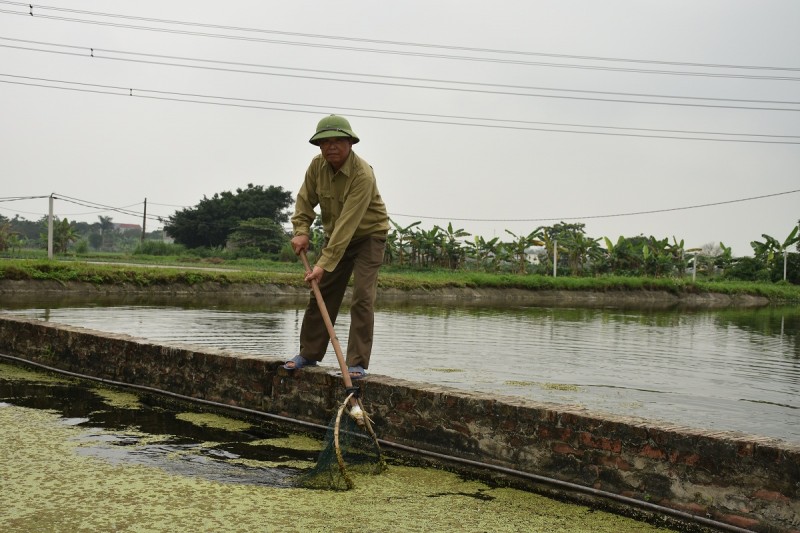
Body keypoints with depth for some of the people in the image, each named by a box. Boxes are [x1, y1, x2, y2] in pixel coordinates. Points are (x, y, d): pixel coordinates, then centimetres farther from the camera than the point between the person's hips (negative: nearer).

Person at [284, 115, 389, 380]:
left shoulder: (363, 175, -30)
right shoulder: (317, 165, -9)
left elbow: (348, 224, -34)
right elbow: (305, 199, 4)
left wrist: (325, 263, -36)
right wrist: (301, 231, -13)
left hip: (368, 236, -6)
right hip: (335, 235, 6)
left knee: (362, 297, -15)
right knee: (320, 293, 5)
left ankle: (357, 363, -9)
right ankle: (309, 353, 17)